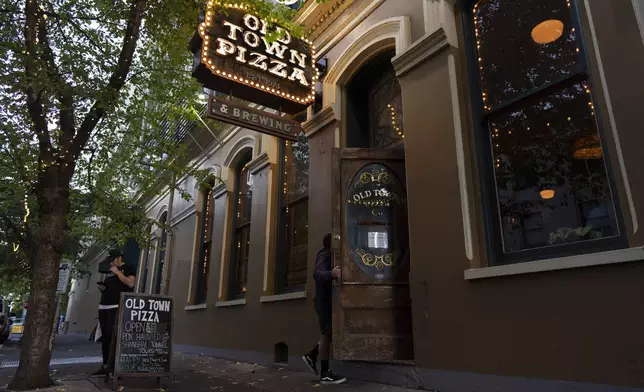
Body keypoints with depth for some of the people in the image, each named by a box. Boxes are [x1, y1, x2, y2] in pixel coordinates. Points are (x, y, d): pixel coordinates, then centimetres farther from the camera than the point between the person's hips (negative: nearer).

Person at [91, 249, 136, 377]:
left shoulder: (129, 268, 2)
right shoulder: (110, 271, 22)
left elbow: (130, 283, -13)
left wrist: (117, 272, -10)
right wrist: (102, 288, 7)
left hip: (117, 307, -7)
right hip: (103, 306, 7)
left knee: (113, 336, -12)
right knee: (105, 337, 4)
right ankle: (105, 366, 7)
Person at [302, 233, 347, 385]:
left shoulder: (331, 256, 19)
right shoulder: (325, 254, -11)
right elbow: (317, 273, -29)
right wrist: (330, 274, -50)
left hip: (329, 300, 9)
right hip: (324, 300, -9)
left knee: (330, 333, 12)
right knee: (327, 334, -5)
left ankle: (311, 356, 22)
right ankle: (325, 374, 1)